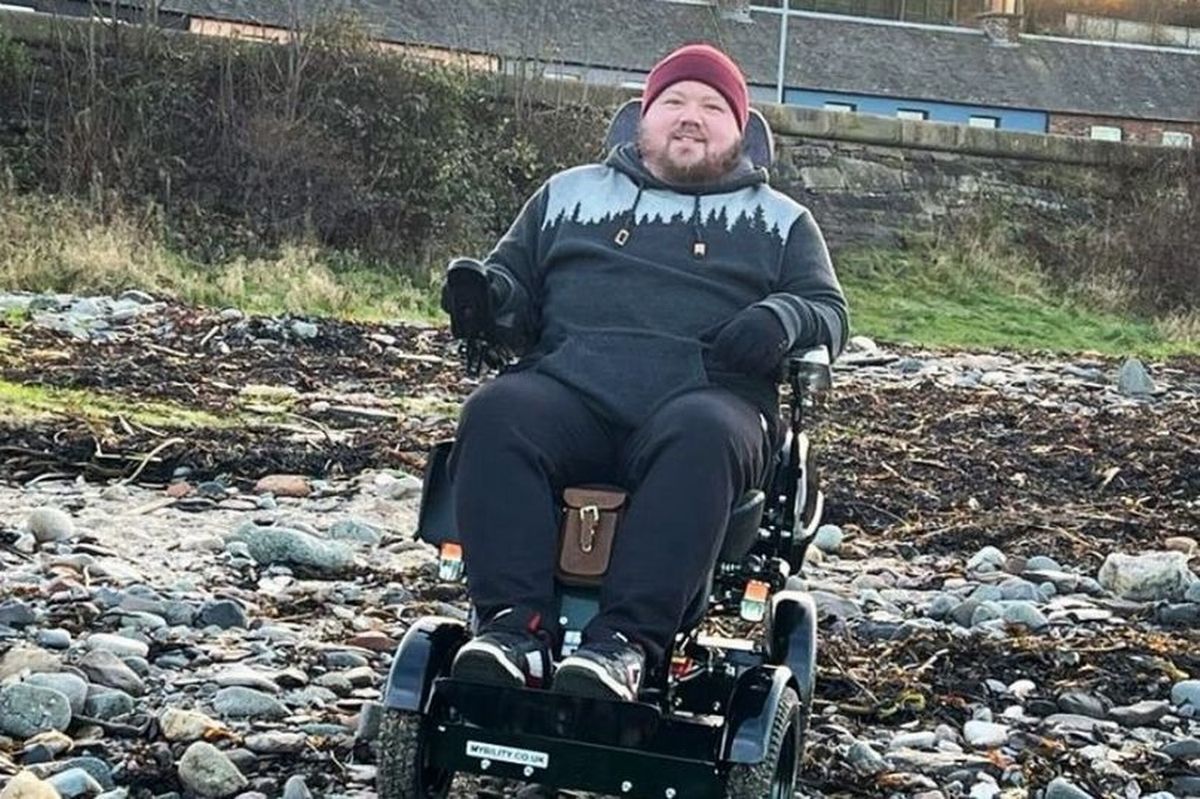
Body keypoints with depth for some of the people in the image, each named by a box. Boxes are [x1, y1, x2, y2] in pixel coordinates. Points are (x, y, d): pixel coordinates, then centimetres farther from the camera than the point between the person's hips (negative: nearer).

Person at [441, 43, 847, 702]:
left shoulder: (779, 220, 27)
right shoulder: (569, 193, 30)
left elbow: (831, 313, 19)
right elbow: (515, 282, 29)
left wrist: (786, 317, -5)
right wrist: (490, 291, 4)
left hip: (703, 398, -1)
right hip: (567, 385, 2)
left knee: (701, 438, -39)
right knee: (495, 414, -33)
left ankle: (626, 641, -45)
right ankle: (516, 624, -39)